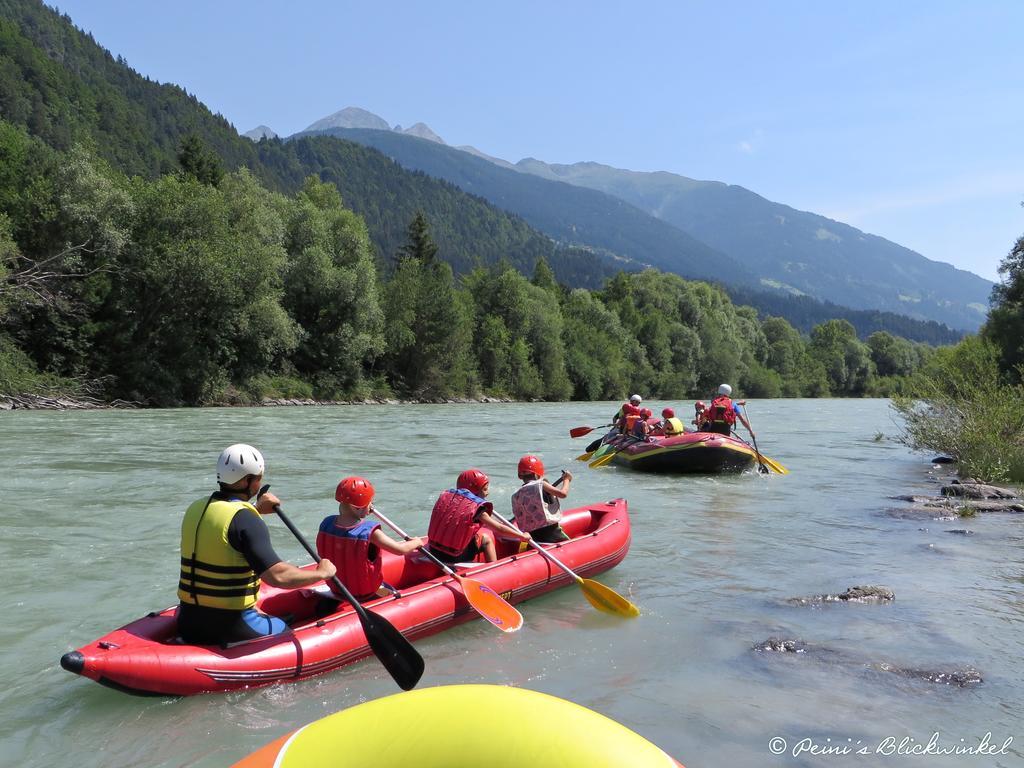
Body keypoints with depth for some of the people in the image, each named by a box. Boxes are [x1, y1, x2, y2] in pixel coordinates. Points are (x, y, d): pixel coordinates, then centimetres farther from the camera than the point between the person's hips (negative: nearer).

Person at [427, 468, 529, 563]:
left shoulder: (446, 496, 7)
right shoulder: (476, 508, -9)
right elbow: (499, 529, -4)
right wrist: (522, 536, 10)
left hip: (433, 552, 6)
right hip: (456, 558, -6)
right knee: (486, 539, 16)